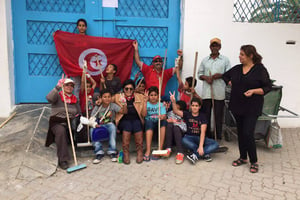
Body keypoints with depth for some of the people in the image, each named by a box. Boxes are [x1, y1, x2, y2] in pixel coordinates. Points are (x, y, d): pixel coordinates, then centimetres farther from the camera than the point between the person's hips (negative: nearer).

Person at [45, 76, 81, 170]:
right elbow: (49, 98, -22)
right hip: (57, 122, -4)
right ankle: (62, 160, -32)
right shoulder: (58, 96, 2)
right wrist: (58, 87, -29)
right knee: (61, 131, -36)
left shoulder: (75, 99, 16)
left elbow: (79, 113, 20)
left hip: (70, 123, 5)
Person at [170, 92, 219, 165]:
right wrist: (173, 102, -36)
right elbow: (176, 111, -16)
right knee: (184, 140, -37)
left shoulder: (202, 116, -3)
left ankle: (195, 155, -29)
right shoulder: (187, 114, 2)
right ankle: (204, 154, -27)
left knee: (215, 144, -24)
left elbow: (202, 132, -14)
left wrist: (201, 146, -27)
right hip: (189, 137, 0)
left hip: (200, 138, 1)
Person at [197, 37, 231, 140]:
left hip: (219, 93, -2)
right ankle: (207, 136, 16)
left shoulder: (225, 60, 8)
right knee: (206, 115, 5)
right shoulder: (204, 60, 15)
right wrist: (206, 77, -7)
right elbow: (199, 74, 14)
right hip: (206, 92, 2)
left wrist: (219, 75, -14)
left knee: (218, 116, 2)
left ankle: (218, 137, 12)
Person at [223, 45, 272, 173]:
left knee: (248, 133, -9)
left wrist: (253, 91, -20)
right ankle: (243, 158, 29)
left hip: (252, 108, -5)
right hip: (237, 106, 5)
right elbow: (225, 76, 24)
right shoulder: (236, 69, 7)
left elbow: (268, 87, -7)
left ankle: (254, 161, 9)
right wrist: (231, 83, 8)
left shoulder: (260, 69, -7)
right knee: (240, 132, 13)